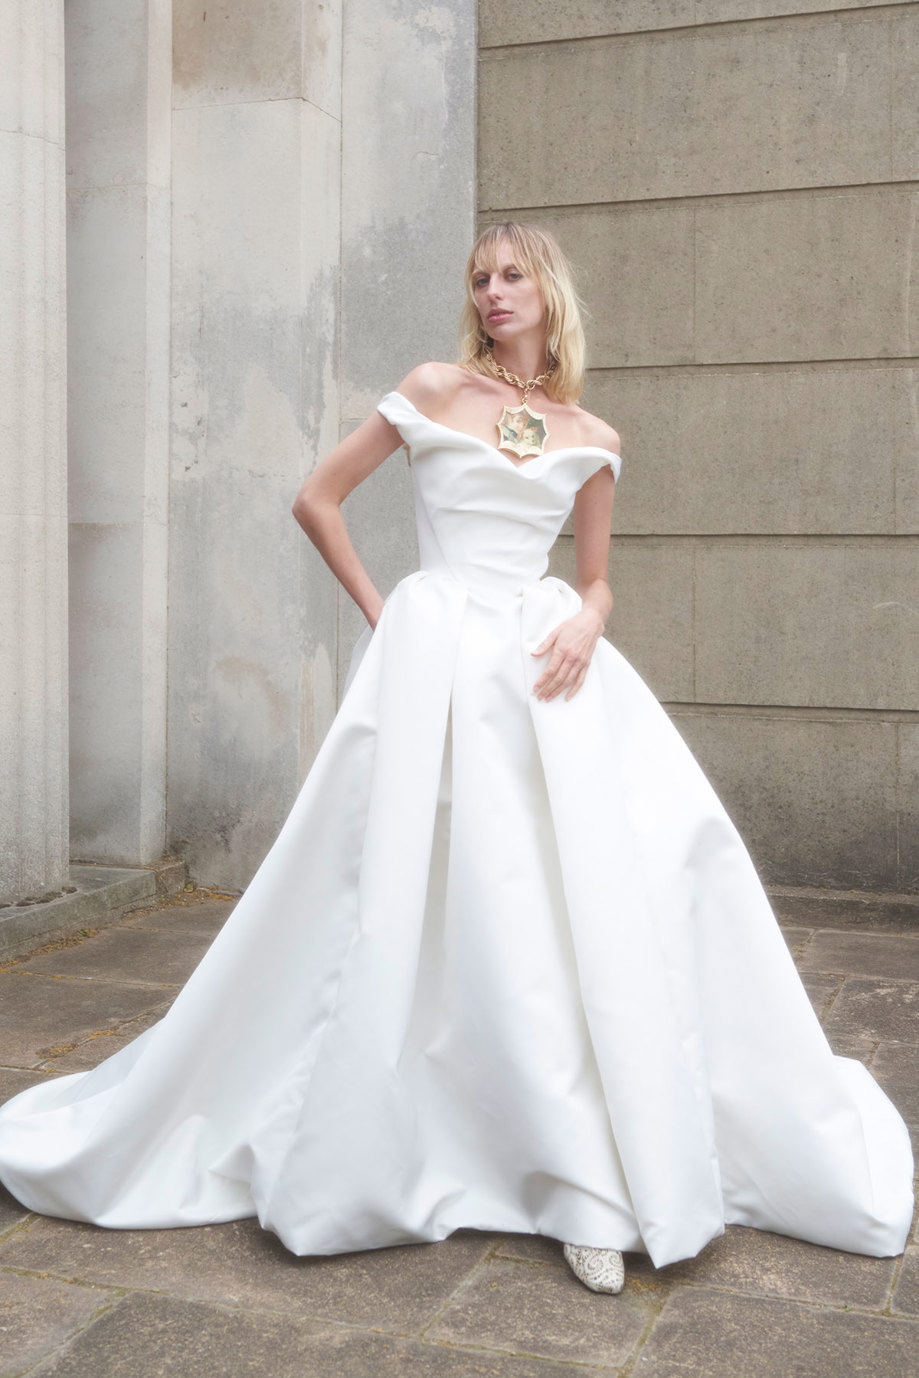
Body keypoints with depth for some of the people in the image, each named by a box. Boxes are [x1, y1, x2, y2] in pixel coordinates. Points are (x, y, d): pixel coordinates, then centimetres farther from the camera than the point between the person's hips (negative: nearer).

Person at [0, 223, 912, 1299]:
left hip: (548, 662, 2)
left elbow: (596, 580, 16)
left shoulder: (590, 439, 13)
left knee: (594, 882, -9)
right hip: (439, 660, -2)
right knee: (416, 893, -4)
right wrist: (377, 610, 2)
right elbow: (316, 499, 7)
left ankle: (594, 1185, 2)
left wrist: (582, 629, -6)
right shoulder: (433, 391, 6)